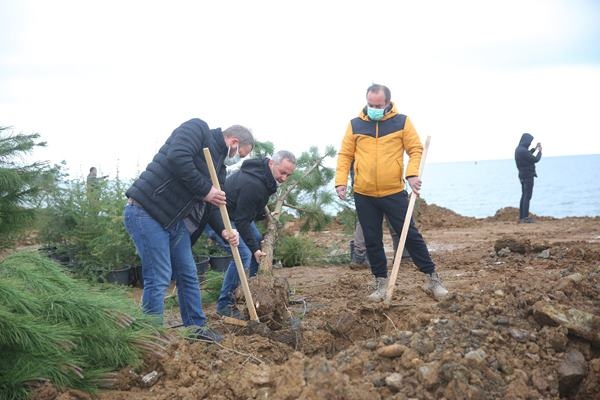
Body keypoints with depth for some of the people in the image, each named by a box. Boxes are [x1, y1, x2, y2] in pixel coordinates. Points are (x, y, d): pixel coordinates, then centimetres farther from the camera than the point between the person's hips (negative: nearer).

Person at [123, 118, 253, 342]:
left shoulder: (219, 165, 17)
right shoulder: (198, 129, -9)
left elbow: (208, 207, 18)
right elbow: (177, 158, -27)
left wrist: (223, 231, -1)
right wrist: (205, 190, -18)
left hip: (176, 220, 10)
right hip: (146, 212, -9)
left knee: (188, 275, 14)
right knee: (159, 278, -8)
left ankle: (196, 329, 27)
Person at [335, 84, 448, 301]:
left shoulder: (401, 121, 0)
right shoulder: (355, 124, 3)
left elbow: (416, 149, 0)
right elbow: (345, 155, 5)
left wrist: (413, 173, -16)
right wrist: (341, 181, -5)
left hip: (394, 193, -2)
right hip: (364, 195, 2)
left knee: (410, 234, 1)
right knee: (372, 241, 8)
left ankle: (432, 278, 11)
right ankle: (381, 283, 21)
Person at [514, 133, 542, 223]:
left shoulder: (518, 149, 7)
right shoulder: (523, 150, -22)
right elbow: (535, 159, -17)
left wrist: (535, 148, 27)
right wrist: (540, 151, -1)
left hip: (522, 175, 9)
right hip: (528, 176, -9)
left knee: (524, 196, 15)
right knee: (527, 196, -6)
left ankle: (521, 217, 17)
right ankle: (525, 218, -6)